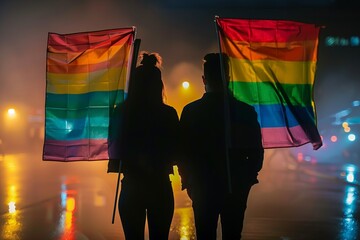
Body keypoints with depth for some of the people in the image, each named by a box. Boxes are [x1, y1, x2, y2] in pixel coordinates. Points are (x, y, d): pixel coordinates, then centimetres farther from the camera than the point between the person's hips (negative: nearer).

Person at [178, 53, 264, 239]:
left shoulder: (191, 111, -7)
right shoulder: (245, 111, -6)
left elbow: (182, 151, -4)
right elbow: (256, 152, -2)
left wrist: (188, 180, 10)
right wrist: (247, 178, 13)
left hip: (202, 187, 0)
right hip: (236, 186, 0)